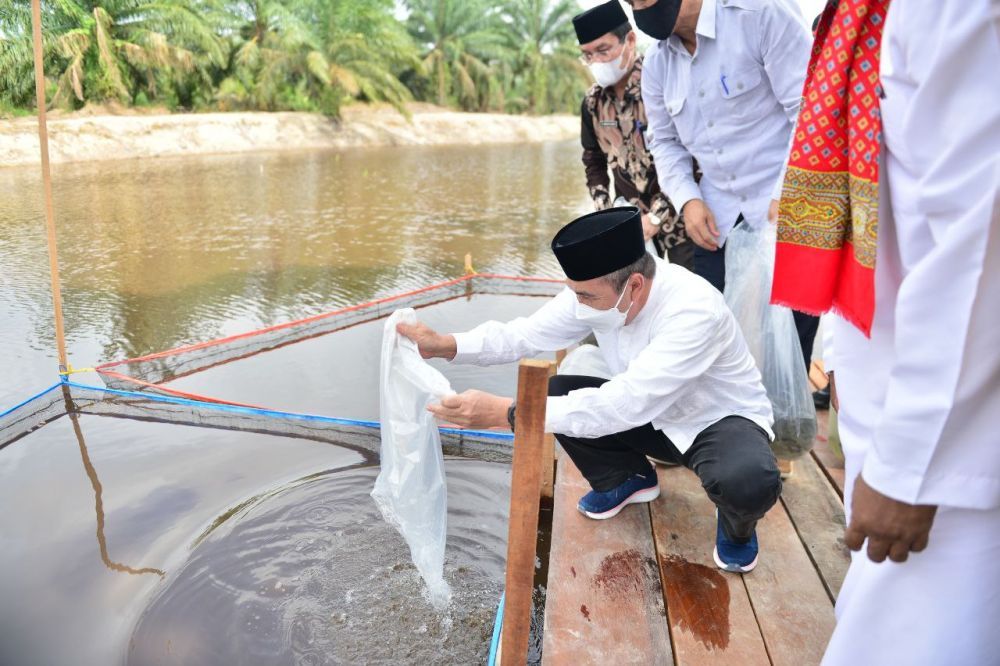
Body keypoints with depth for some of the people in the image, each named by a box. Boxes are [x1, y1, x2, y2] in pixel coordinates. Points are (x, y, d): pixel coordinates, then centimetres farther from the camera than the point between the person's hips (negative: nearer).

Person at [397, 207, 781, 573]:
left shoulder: (694, 311, -38)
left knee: (749, 481, -37)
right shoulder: (597, 289, -19)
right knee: (555, 394, -14)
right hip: (650, 414, 6)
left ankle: (737, 525, 3)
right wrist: (444, 345, -25)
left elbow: (624, 405, -43)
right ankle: (625, 478, 14)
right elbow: (526, 334, -10)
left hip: (721, 422, -5)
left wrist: (506, 412, -46)